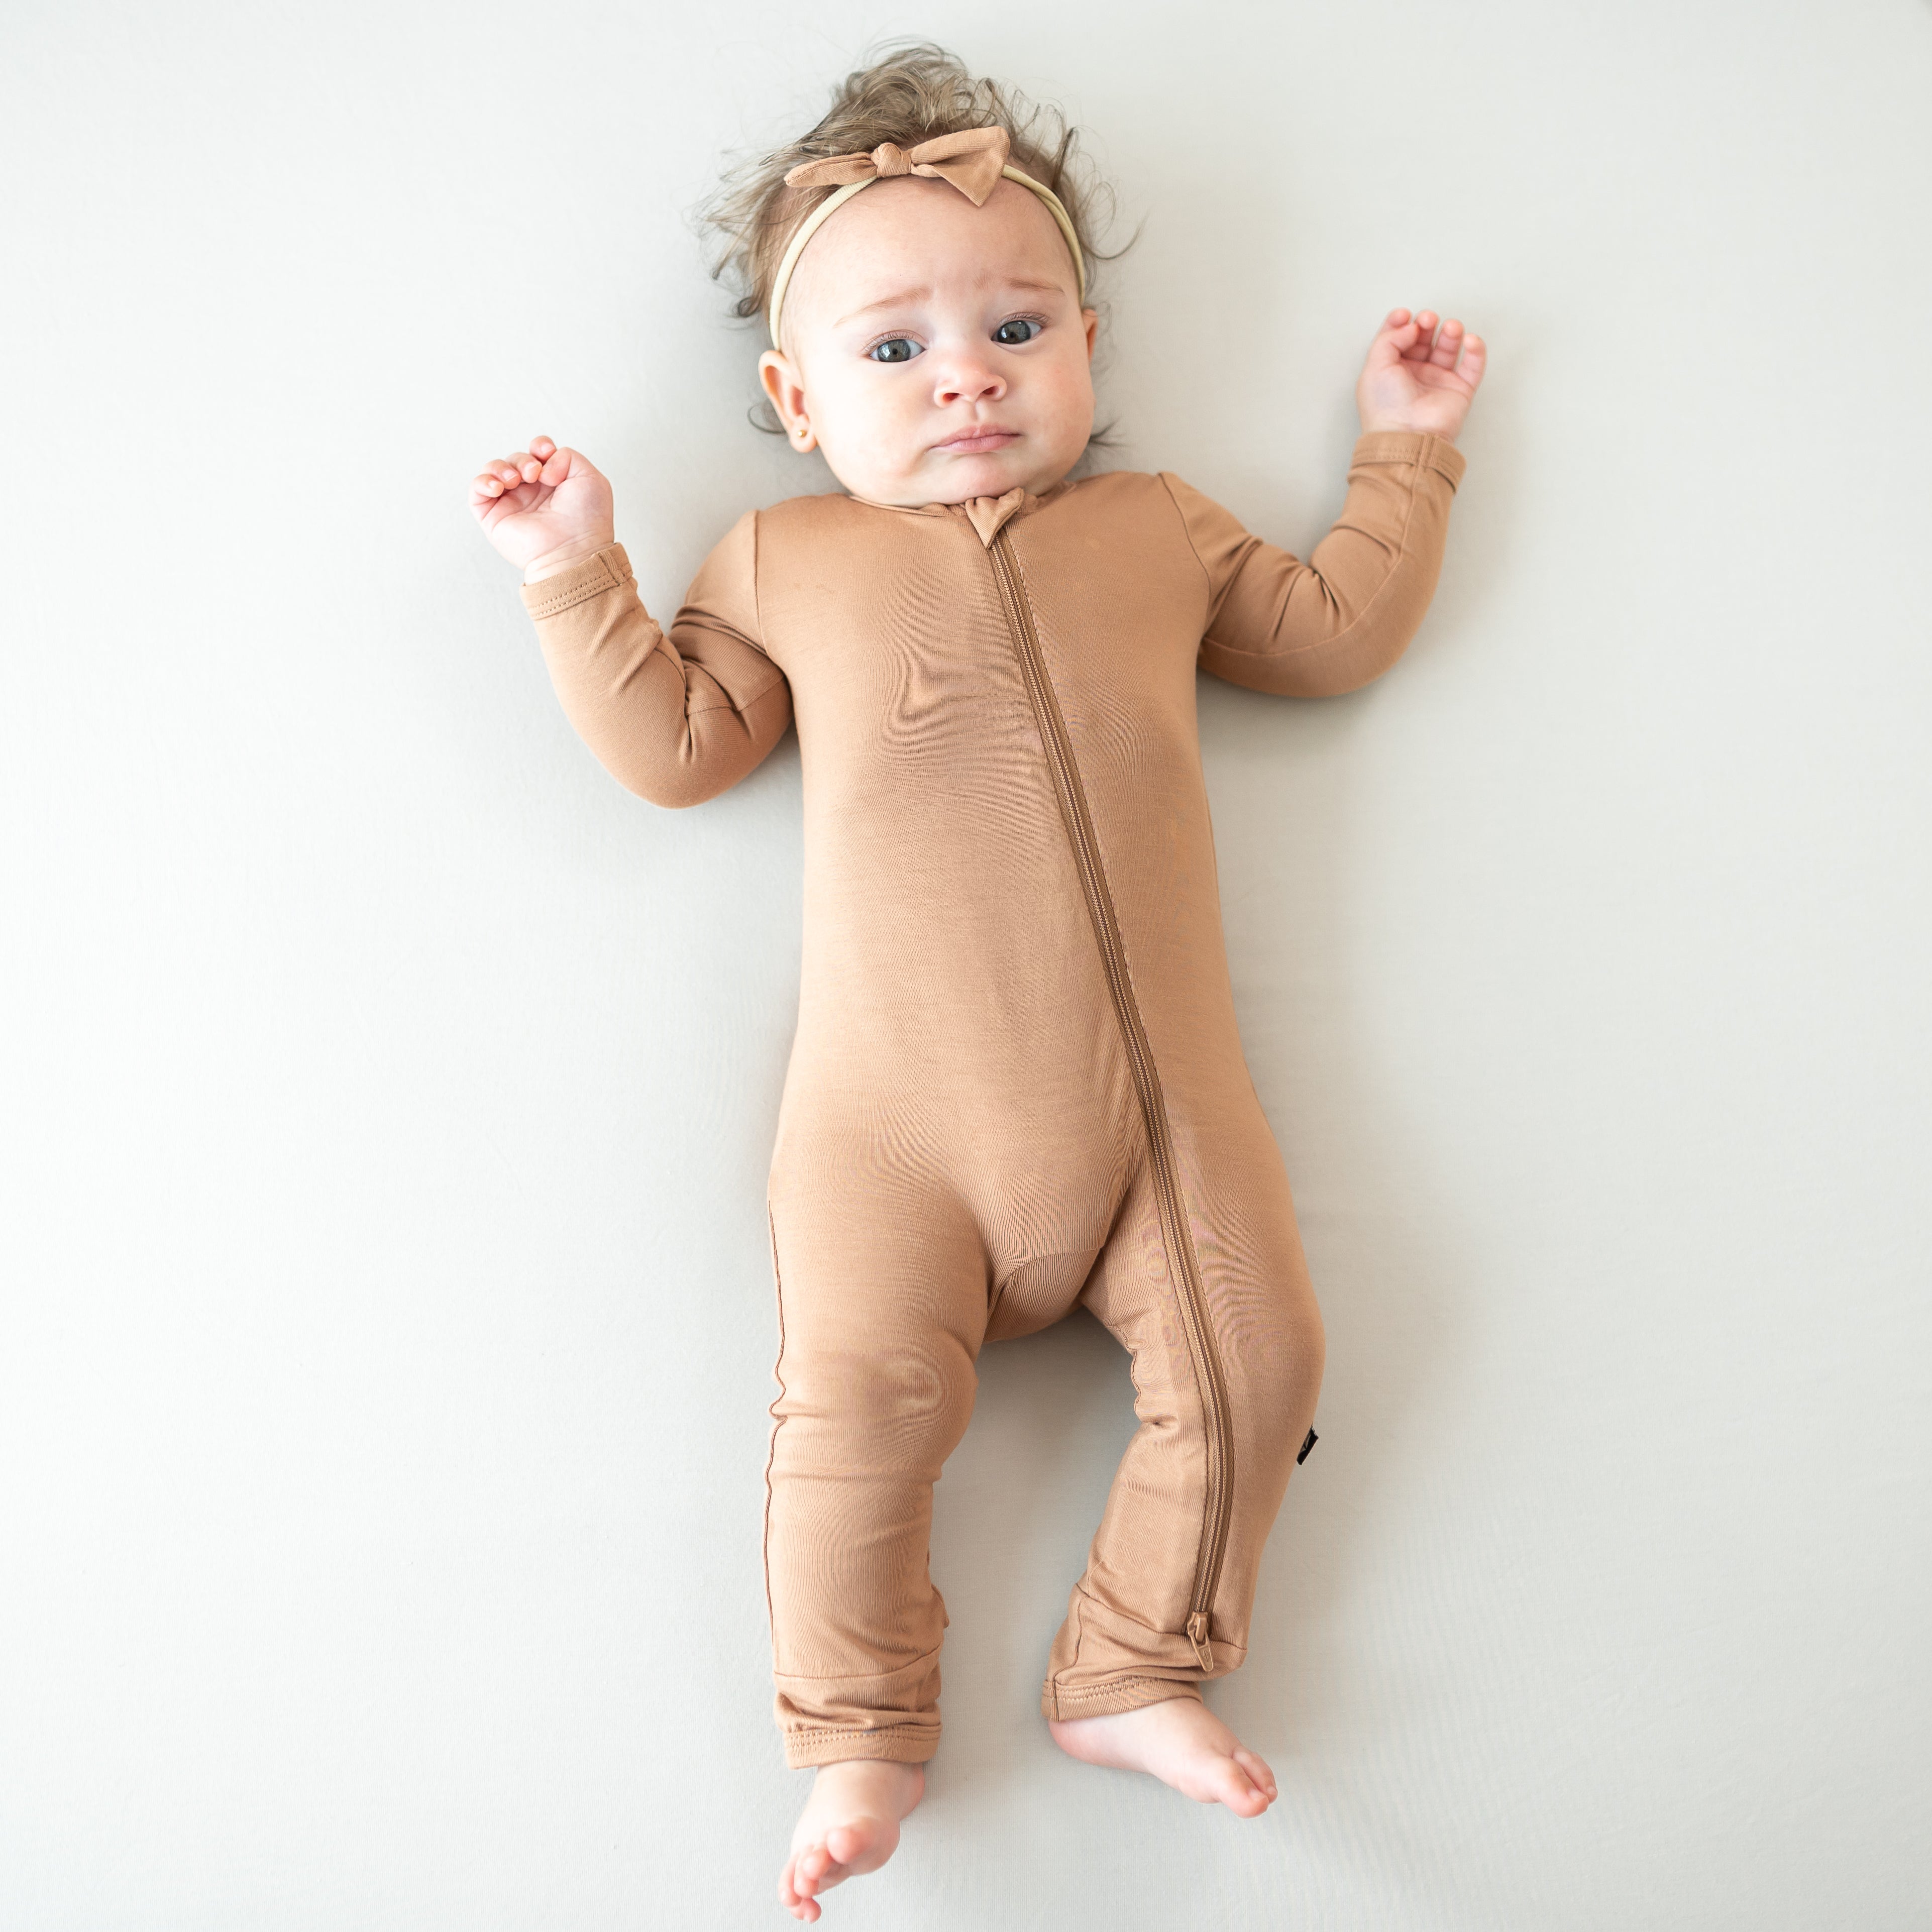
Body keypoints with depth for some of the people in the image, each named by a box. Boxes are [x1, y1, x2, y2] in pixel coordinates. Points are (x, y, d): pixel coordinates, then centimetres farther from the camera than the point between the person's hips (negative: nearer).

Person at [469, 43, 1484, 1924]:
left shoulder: (1159, 531, 14)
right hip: (900, 1127, -2)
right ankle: (860, 1734, 11)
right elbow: (674, 743, 9)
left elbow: (1334, 627, 22)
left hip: (1162, 1097, 3)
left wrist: (1402, 449, 26)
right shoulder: (782, 562, 11)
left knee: (1252, 1360, -3)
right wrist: (580, 576, 2)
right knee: (858, 1404, -14)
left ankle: (1133, 1673, 19)